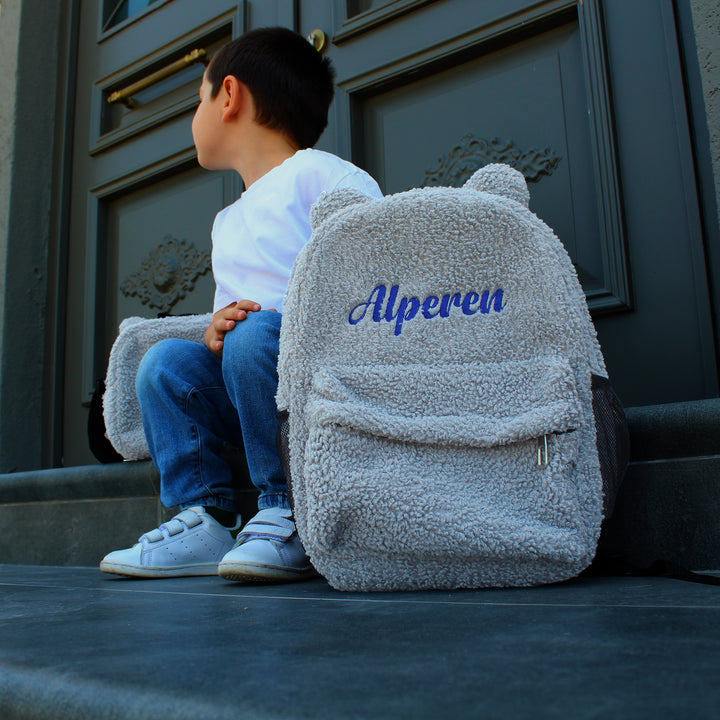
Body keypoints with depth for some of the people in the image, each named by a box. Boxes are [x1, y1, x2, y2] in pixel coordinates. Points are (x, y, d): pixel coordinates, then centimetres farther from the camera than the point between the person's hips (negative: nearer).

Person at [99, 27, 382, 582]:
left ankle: (287, 517, -19)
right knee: (165, 360, -8)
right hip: (257, 393, 7)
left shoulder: (325, 175, -2)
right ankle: (205, 518, -6)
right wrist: (217, 332, 2)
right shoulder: (229, 223, 25)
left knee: (258, 333, -32)